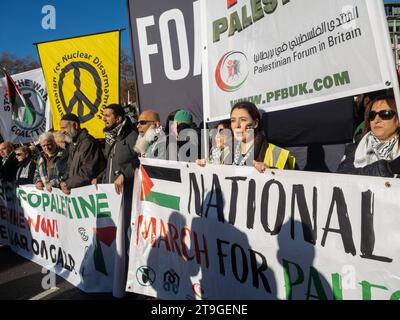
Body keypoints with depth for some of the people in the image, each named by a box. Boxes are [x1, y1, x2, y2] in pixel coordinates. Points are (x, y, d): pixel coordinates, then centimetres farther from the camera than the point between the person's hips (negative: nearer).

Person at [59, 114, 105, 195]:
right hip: (74, 189, 8)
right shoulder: (73, 144, 15)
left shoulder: (88, 143, -15)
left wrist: (68, 184, -12)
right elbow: (69, 168, 16)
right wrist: (63, 182, -2)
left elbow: (87, 172, -18)